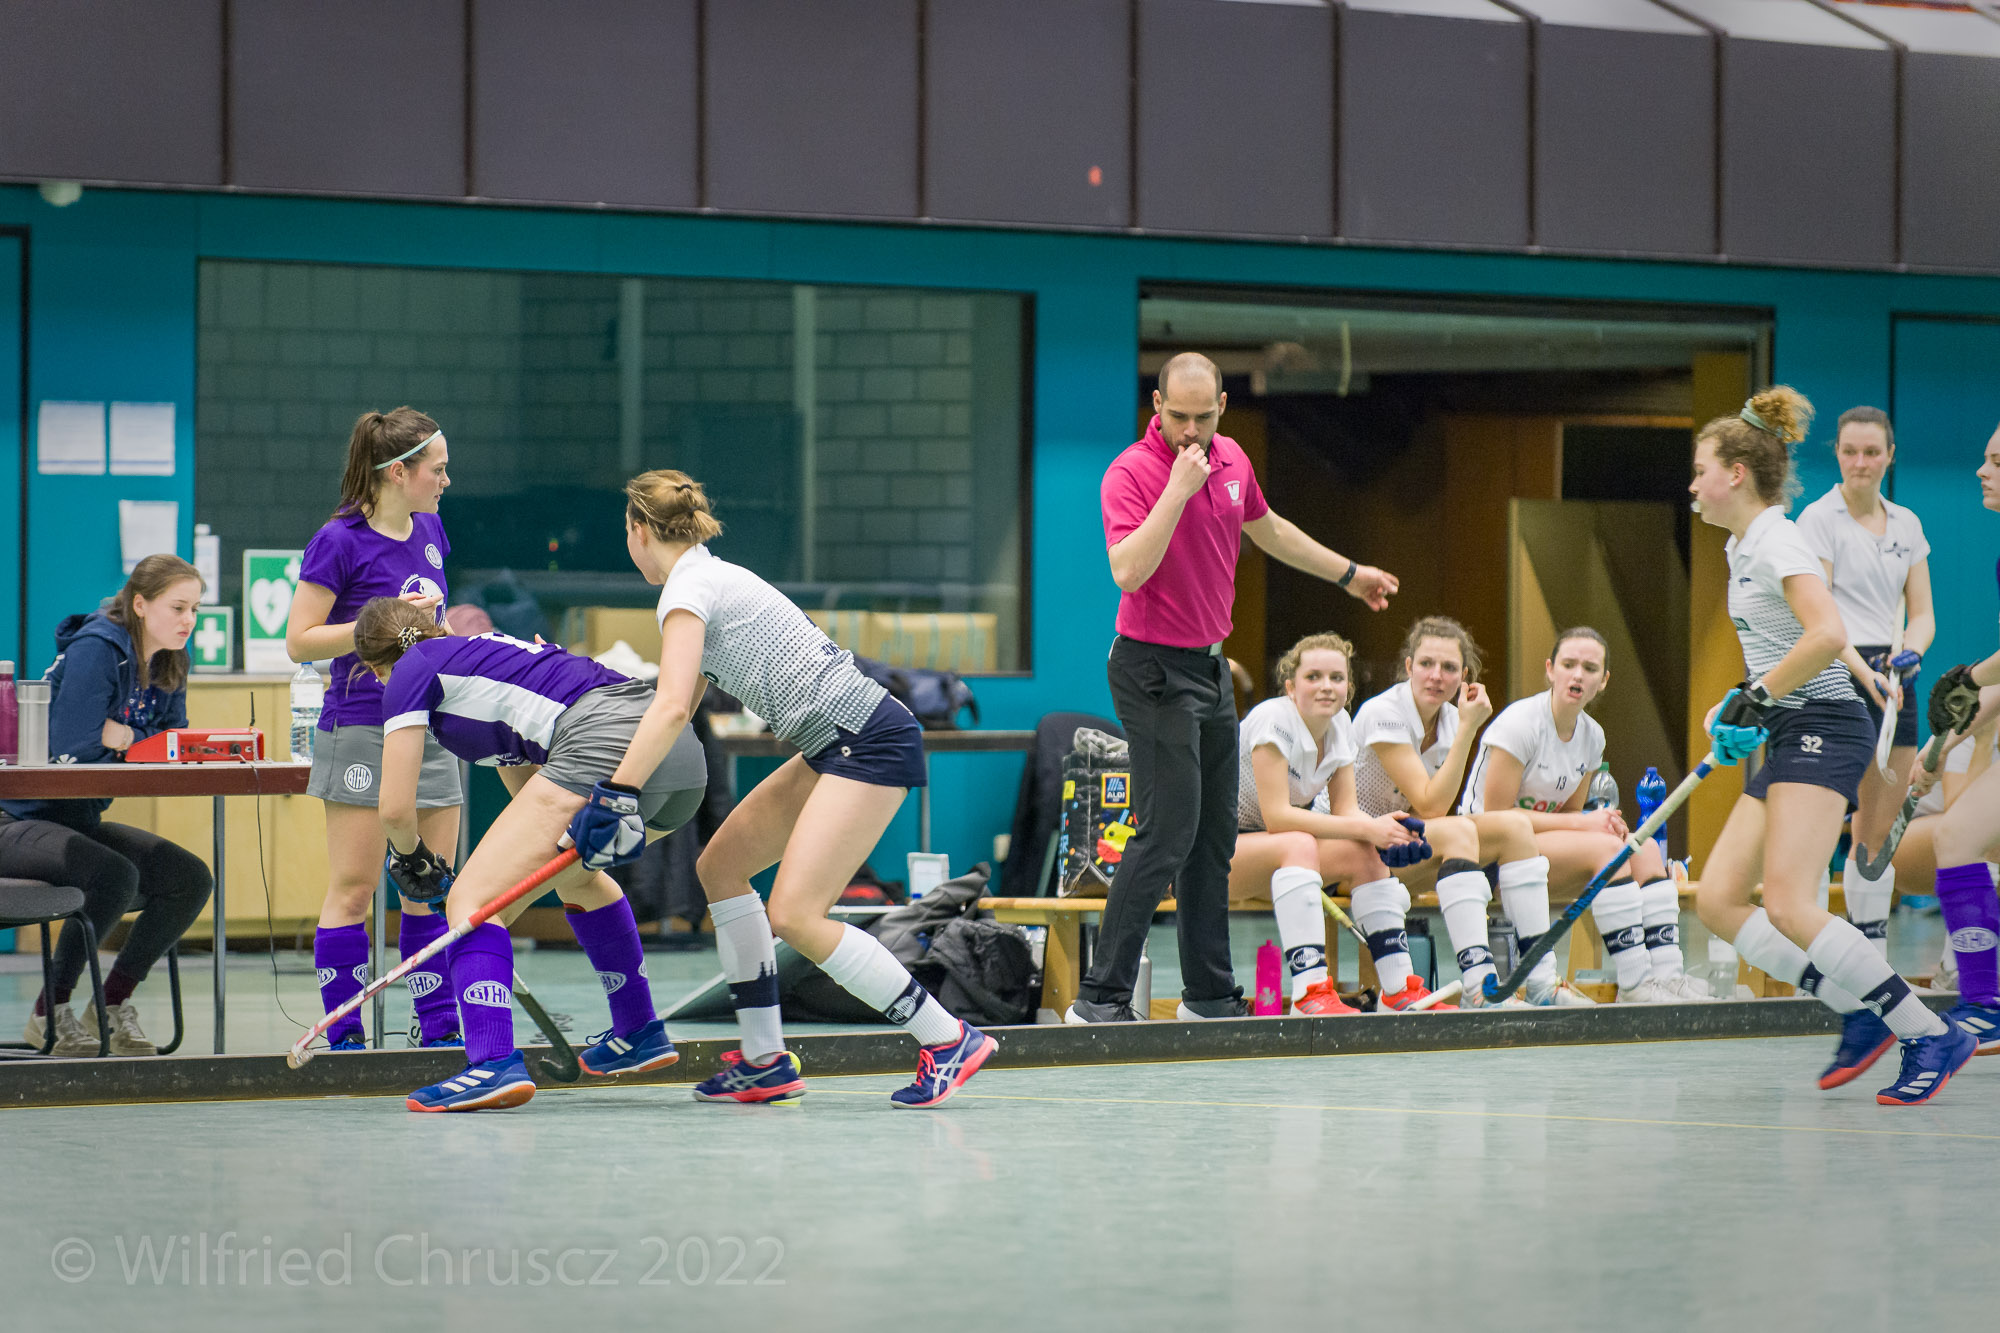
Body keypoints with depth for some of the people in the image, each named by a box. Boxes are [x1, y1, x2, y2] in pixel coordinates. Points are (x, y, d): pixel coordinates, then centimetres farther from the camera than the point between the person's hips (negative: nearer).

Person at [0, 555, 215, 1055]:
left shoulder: (166, 665, 6)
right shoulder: (96, 652, -19)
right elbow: (70, 754, -25)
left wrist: (122, 736, -11)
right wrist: (141, 745, -11)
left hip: (81, 821, 9)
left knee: (190, 878, -8)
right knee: (114, 873, -33)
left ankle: (113, 1002, 4)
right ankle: (51, 1011, -18)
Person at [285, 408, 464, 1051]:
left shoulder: (428, 530, 10)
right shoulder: (339, 542, -11)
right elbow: (299, 641, -11)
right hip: (361, 731, -7)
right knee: (353, 890, -4)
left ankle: (439, 1028, 12)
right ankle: (343, 1035, -1)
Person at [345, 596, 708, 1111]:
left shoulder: (412, 670, 13)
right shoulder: (484, 653, 35)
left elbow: (395, 808, 8)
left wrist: (412, 861, 28)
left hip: (604, 742, -9)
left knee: (471, 900, -8)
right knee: (574, 870, 37)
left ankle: (494, 1064, -26)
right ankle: (639, 1035, 43)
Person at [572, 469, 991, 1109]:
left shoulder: (688, 589, -9)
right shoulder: (713, 580, 20)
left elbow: (672, 708, -23)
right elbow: (679, 706, 28)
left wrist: (614, 794, -26)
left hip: (871, 742, -10)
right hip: (838, 746, 10)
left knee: (795, 915, -17)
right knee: (720, 865, 12)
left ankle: (947, 1039, -11)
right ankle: (766, 1061, 13)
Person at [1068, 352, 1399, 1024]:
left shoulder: (1232, 460, 6)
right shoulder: (1131, 473, -17)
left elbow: (1268, 529, 26)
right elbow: (1128, 571, -32)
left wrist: (1346, 572, 36)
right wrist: (1179, 488, -32)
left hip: (1210, 666, 8)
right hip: (1156, 671, -8)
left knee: (1214, 836, 11)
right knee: (1166, 834, -14)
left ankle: (1210, 993, 19)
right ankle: (1100, 996, -12)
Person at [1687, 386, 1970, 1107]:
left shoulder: (1776, 541, -12)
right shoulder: (1742, 546, 18)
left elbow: (1827, 635, -26)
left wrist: (1757, 696, -20)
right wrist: (1742, 711, 22)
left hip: (1823, 727, -10)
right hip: (1789, 740, 10)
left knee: (1789, 907, -21)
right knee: (1718, 900, 1)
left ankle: (1933, 1036, -16)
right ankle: (1862, 1013, 1)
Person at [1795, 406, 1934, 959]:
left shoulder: (1907, 525, 14)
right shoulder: (1819, 519, -4)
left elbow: (1923, 613, 13)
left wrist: (1909, 653, -10)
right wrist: (1865, 674, -26)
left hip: (1893, 682, 6)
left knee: (1879, 834, 7)